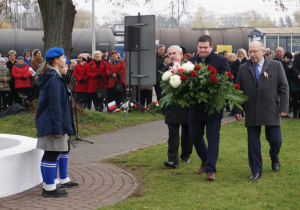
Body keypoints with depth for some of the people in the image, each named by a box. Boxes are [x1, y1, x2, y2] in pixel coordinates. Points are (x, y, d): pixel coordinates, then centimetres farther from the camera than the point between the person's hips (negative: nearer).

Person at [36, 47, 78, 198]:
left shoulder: (53, 77, 13)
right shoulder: (54, 79, -19)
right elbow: (54, 105, -23)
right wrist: (57, 127, -23)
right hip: (52, 123, -12)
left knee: (63, 149, 22)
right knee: (51, 153, -6)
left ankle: (63, 180, 36)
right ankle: (49, 188, -1)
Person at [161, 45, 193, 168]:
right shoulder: (165, 70, 2)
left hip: (187, 106, 1)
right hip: (172, 108, -1)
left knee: (187, 134, 13)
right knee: (173, 134, -5)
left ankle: (186, 155, 30)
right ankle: (173, 160, -9)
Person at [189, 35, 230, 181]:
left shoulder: (221, 61, -5)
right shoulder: (192, 61, 7)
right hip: (196, 107, 4)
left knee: (213, 138, -1)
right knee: (195, 136, 13)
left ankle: (210, 169, 3)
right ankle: (205, 161, 36)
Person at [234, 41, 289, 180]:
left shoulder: (276, 66, 1)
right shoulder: (243, 69, 5)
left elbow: (283, 87, 1)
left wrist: (284, 107, -5)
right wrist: (237, 110, 2)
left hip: (271, 111, -1)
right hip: (251, 112, 1)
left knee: (275, 140, 4)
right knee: (253, 142, 2)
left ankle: (275, 159, 36)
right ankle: (256, 171, 14)